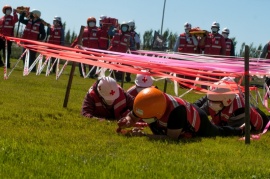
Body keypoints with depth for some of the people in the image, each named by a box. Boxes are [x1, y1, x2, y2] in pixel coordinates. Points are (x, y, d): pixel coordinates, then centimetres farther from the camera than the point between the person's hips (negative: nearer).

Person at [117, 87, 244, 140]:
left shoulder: (175, 111, -51)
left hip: (197, 126, -5)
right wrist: (127, 122, -41)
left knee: (219, 134, 26)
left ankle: (239, 131, 55)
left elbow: (172, 137, -47)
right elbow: (132, 117, -16)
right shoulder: (146, 105, -33)